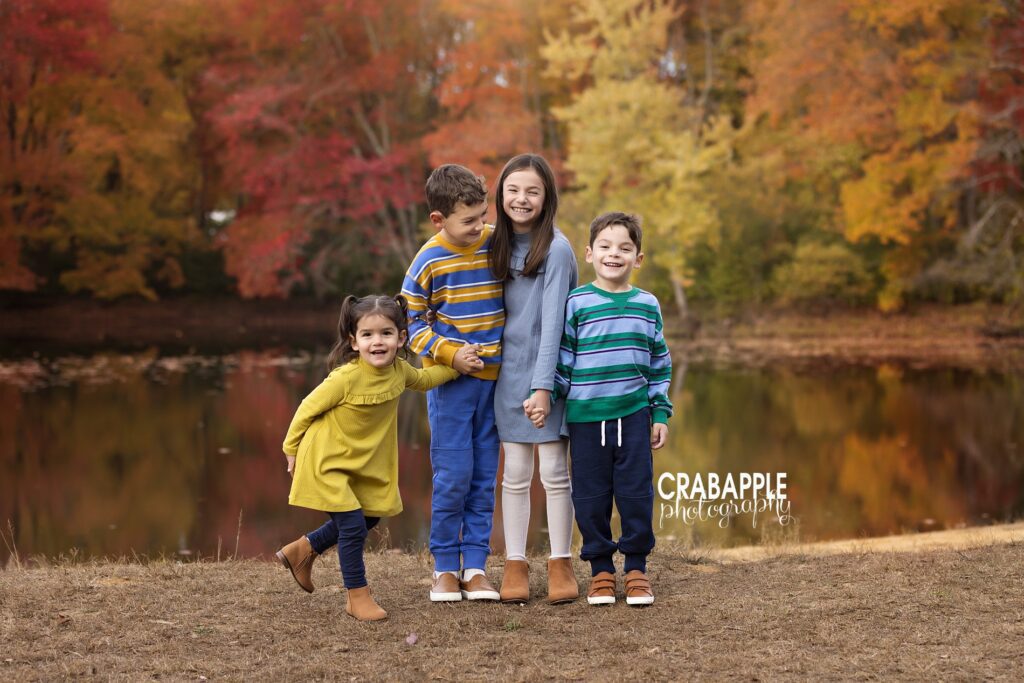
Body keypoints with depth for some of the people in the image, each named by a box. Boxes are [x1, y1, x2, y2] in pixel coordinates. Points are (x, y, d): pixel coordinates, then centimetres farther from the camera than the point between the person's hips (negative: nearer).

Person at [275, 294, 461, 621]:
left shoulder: (399, 371, -9)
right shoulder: (346, 377, -29)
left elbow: (423, 379, 16)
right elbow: (308, 408, -15)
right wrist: (291, 450, -5)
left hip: (364, 463, 8)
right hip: (327, 462, -8)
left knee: (368, 518, 19)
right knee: (353, 524, -12)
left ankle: (302, 550, 37)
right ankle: (358, 597, 4)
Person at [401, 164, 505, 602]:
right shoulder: (430, 261, -10)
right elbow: (410, 320, -4)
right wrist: (449, 353, -16)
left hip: (493, 377, 4)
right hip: (449, 380, -4)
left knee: (484, 477, 6)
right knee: (453, 475, -4)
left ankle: (475, 566, 13)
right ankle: (444, 567, 9)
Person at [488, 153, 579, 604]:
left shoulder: (556, 249, -12)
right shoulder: (500, 244, 6)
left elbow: (552, 321, -17)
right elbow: (498, 310, 11)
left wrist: (543, 386, -22)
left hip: (549, 371, -5)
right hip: (509, 369, 5)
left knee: (554, 473, 2)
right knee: (515, 474, 7)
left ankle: (560, 563, 13)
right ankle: (515, 564, 13)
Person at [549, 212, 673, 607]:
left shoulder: (647, 305, 6)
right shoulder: (576, 304, -2)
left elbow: (659, 364, 12)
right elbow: (560, 360, 2)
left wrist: (660, 414, 9)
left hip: (634, 415, 2)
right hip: (585, 416, -2)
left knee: (636, 492, 3)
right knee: (591, 495, 4)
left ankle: (636, 567, 16)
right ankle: (601, 570, 17)